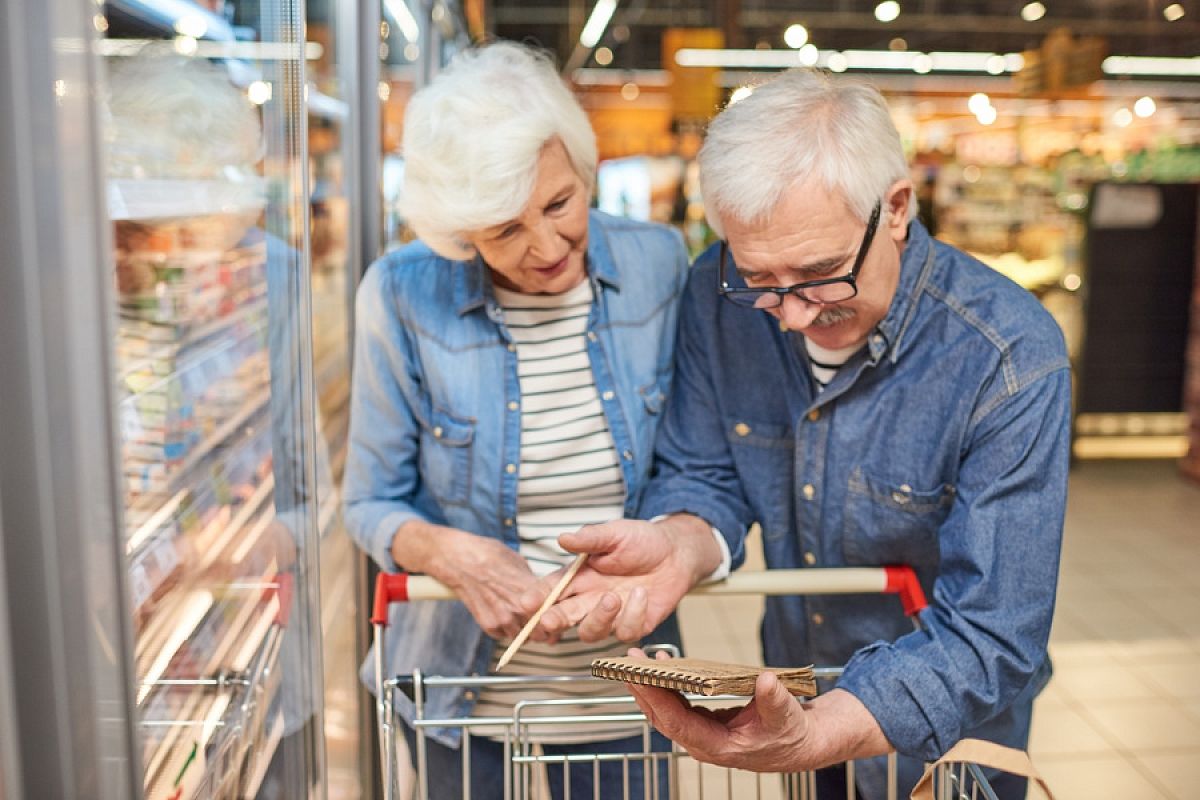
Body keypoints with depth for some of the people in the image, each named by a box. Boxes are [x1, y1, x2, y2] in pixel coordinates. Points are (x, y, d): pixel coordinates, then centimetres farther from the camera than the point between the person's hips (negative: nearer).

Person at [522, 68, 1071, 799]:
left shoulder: (1011, 362, -30)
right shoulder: (720, 295, -18)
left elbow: (989, 640, -30)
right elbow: (705, 477, -8)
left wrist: (809, 739, -46)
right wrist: (678, 547, -32)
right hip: (788, 693, 4)